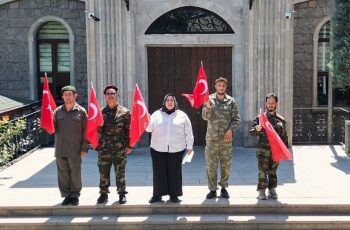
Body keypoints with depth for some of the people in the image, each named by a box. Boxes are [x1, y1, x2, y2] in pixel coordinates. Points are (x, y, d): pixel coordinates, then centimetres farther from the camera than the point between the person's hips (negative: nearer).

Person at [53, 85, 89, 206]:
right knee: (62, 174, 8)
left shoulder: (81, 111, -2)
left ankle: (75, 195, 18)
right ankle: (66, 195, 20)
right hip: (60, 150, 3)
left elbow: (86, 131, -2)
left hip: (75, 150, -3)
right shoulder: (57, 111, 8)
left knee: (75, 174, 4)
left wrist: (84, 148, -6)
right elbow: (52, 128, 9)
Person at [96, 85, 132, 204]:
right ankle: (103, 193, 21)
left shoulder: (125, 112, 1)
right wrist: (96, 144, -5)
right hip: (104, 148, 2)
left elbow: (129, 130, -1)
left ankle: (122, 194, 18)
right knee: (103, 172, 7)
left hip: (120, 148, -1)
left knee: (120, 172, 5)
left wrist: (129, 145, -5)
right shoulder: (100, 112, 5)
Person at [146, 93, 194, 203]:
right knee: (159, 172, 4)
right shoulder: (156, 114, 7)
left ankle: (174, 195, 14)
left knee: (174, 172, 4)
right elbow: (149, 128, 2)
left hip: (176, 150, 0)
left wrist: (189, 146, 5)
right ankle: (157, 195, 13)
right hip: (158, 149, 1)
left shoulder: (182, 115, 6)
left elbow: (188, 132, 8)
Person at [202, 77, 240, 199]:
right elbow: (206, 117, -7)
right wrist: (208, 106, -24)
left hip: (226, 138, 1)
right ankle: (212, 189, 12)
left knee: (226, 164, 7)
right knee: (211, 164, 2)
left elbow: (236, 119, 3)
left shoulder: (231, 101, 4)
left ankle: (224, 187, 22)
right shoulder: (209, 99, 2)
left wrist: (230, 130, -13)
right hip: (212, 137, -1)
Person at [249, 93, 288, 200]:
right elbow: (251, 132, -4)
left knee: (273, 171, 11)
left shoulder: (280, 119, 9)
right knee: (263, 171, -2)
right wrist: (256, 130, -26)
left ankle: (272, 190, 21)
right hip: (263, 150, -3)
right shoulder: (260, 117, 0)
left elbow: (284, 136, 14)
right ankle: (261, 191, 5)